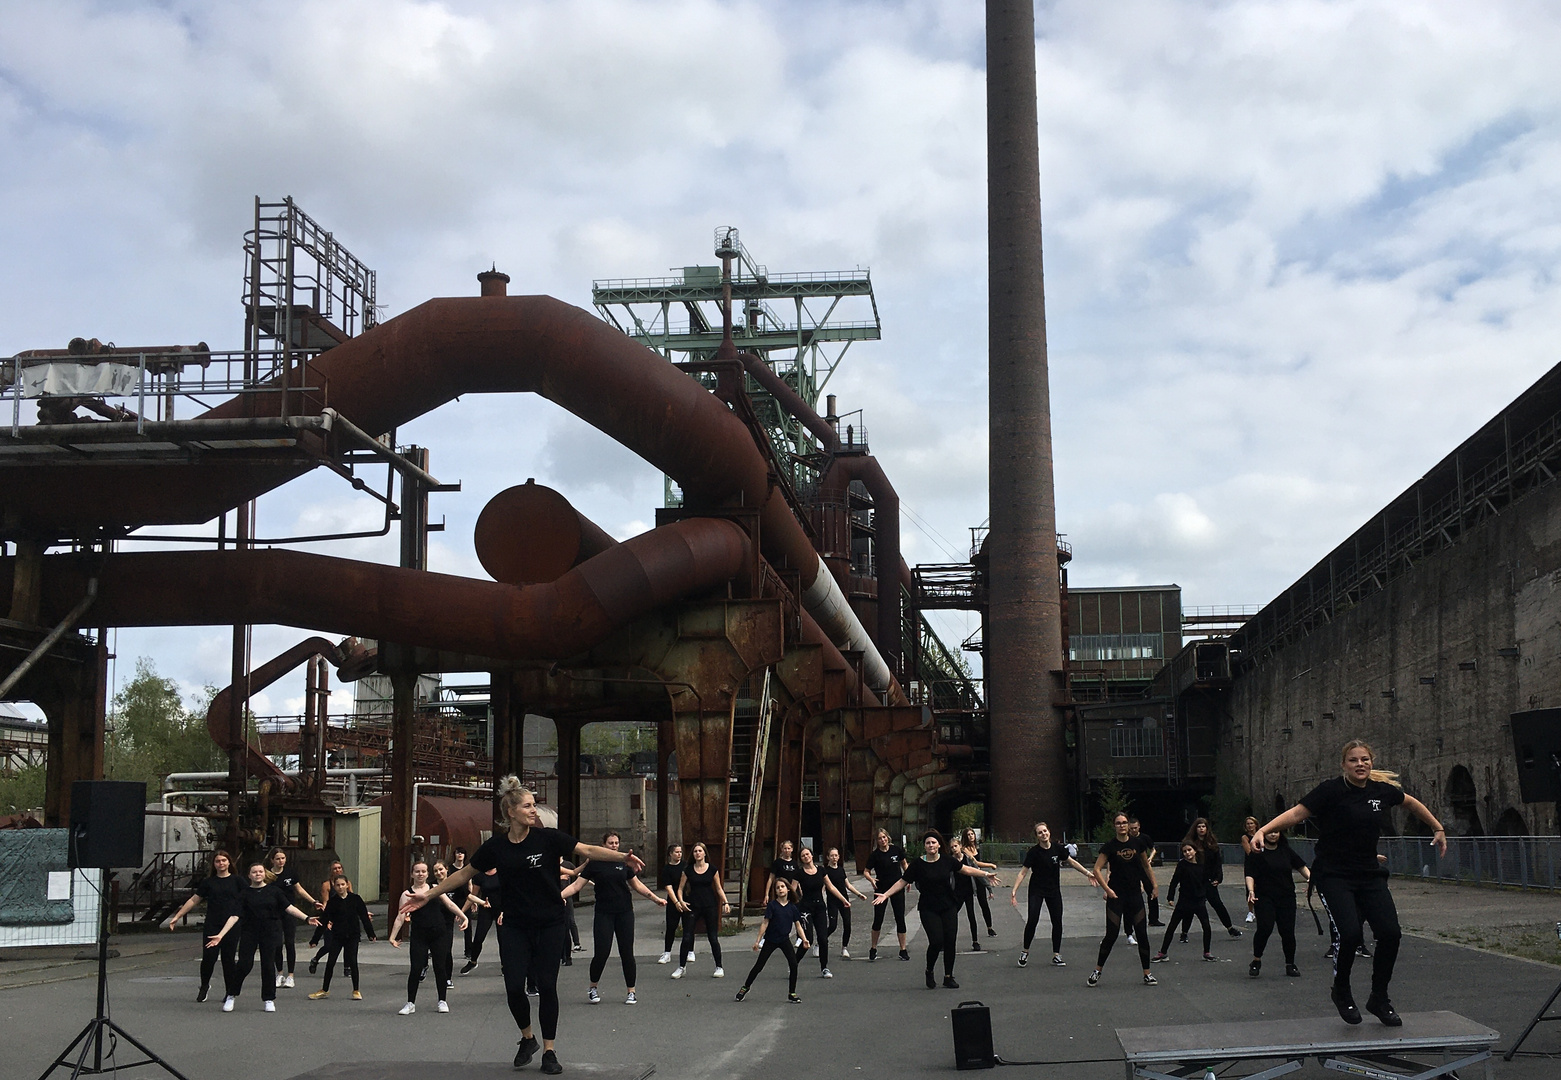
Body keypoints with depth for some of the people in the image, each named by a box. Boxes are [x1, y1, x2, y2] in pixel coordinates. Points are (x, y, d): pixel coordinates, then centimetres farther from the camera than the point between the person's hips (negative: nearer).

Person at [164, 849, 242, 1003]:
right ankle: (204, 986, 16)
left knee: (229, 959, 0)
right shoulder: (208, 882, 9)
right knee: (208, 957, -8)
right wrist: (177, 917, 11)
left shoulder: (236, 881, 5)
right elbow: (194, 900, 12)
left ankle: (230, 991, 13)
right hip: (211, 925, 1)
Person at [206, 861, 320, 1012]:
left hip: (270, 932, 1)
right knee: (244, 965, -7)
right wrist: (220, 935, -14)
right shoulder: (245, 894, 1)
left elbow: (288, 907, 1)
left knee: (268, 965, 0)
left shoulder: (273, 890, 4)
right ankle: (231, 996, 13)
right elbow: (235, 915, -5)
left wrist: (306, 918, -9)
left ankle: (268, 1000, 14)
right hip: (249, 932, -1)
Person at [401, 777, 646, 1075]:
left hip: (549, 926, -1)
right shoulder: (495, 846, -2)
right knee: (514, 986, -4)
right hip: (514, 927, 1)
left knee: (546, 986, -1)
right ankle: (527, 1038, 23)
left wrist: (623, 857, -33)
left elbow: (587, 850, -17)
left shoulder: (547, 838, -7)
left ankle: (549, 1051, 12)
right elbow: (464, 874, 9)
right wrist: (429, 895, 10)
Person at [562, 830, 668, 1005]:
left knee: (627, 952, 2)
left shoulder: (624, 863, 7)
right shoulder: (594, 864, -1)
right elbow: (576, 885, -3)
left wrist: (655, 898, 14)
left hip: (624, 912, 2)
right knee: (602, 952, -10)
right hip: (604, 914, -2)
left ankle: (631, 992, 11)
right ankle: (593, 988, 13)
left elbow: (637, 885, 18)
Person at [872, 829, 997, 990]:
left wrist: (985, 874, 5)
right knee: (936, 941, -15)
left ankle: (948, 977, 15)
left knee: (950, 942, 0)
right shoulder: (918, 864, -6)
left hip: (948, 908, 3)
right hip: (928, 909, -3)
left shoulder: (947, 860, 1)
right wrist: (885, 895, -10)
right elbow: (902, 882, -3)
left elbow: (966, 870, 11)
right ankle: (929, 972, 11)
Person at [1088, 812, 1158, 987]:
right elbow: (1097, 870, -8)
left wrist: (1154, 885, 18)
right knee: (1112, 934, -3)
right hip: (1116, 895, -3)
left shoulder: (1137, 843, 3)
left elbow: (1146, 866, 18)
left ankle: (1147, 974, 12)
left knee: (1142, 933, 2)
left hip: (1135, 894, 3)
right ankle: (1097, 971, 11)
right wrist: (1107, 889, -15)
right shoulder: (1109, 846, -7)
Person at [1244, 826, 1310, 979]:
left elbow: (1301, 866, 17)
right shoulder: (1257, 853, 0)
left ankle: (1290, 965, 17)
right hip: (1264, 897, -3)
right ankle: (1256, 961, -1)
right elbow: (1250, 875, -5)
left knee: (1287, 931, -1)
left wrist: (1310, 877, -1)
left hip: (1286, 898, 3)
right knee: (1265, 928, -19)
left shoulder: (1286, 851, 11)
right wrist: (1251, 890, -21)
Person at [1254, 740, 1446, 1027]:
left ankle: (1379, 998, 14)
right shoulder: (1331, 790, -11)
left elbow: (1411, 802, 24)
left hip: (1370, 875, 5)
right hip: (1334, 875, -5)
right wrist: (1263, 830, -30)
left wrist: (1438, 829, 30)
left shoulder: (1382, 790, 4)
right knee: (1350, 933, -22)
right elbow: (1297, 813, -18)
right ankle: (1341, 991, 7)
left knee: (1390, 933, -8)